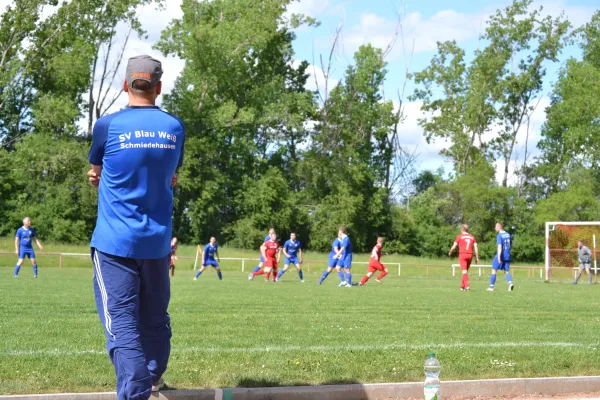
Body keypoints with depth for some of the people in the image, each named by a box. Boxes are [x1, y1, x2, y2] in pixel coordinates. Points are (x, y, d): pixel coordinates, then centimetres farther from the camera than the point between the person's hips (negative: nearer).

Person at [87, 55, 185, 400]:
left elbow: (96, 174, 9)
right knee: (155, 319, 18)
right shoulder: (176, 128, 3)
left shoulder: (108, 126, -6)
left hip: (115, 241, -4)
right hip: (158, 242, 4)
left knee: (122, 323, -5)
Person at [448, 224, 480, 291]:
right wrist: (477, 258, 8)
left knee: (464, 271, -9)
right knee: (466, 271, 17)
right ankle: (462, 286, 25)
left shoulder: (459, 237, 0)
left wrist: (450, 253, 18)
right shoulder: (472, 237, 10)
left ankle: (467, 285, -26)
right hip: (470, 255, 4)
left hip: (462, 255, -4)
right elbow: (476, 247, 5)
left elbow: (454, 247, -1)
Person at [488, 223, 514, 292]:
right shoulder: (508, 235, 10)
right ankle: (510, 283, -17)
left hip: (501, 255, -6)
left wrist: (499, 257, -27)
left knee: (494, 270, 6)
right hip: (507, 256, 6)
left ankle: (491, 287, 7)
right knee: (506, 271, 9)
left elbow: (500, 246, -21)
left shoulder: (499, 236, -12)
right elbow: (511, 245, 18)